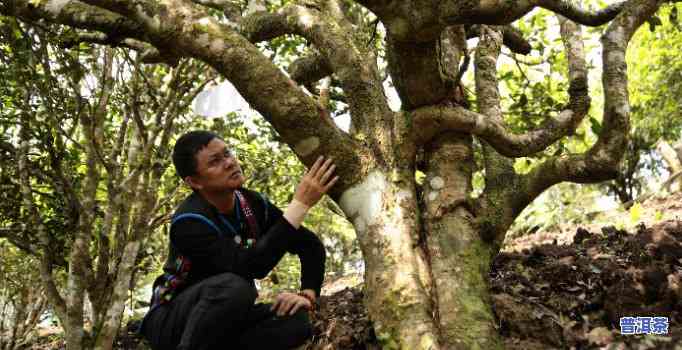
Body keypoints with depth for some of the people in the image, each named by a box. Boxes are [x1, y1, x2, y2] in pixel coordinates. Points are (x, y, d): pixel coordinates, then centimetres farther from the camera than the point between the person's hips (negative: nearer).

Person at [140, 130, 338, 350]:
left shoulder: (253, 204, -6)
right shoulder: (189, 222, -25)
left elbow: (311, 246, 3)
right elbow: (252, 266, -37)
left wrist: (307, 295, -15)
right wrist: (301, 203, -35)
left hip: (226, 320, 6)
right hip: (171, 321, -5)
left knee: (295, 320, -22)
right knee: (234, 287, -36)